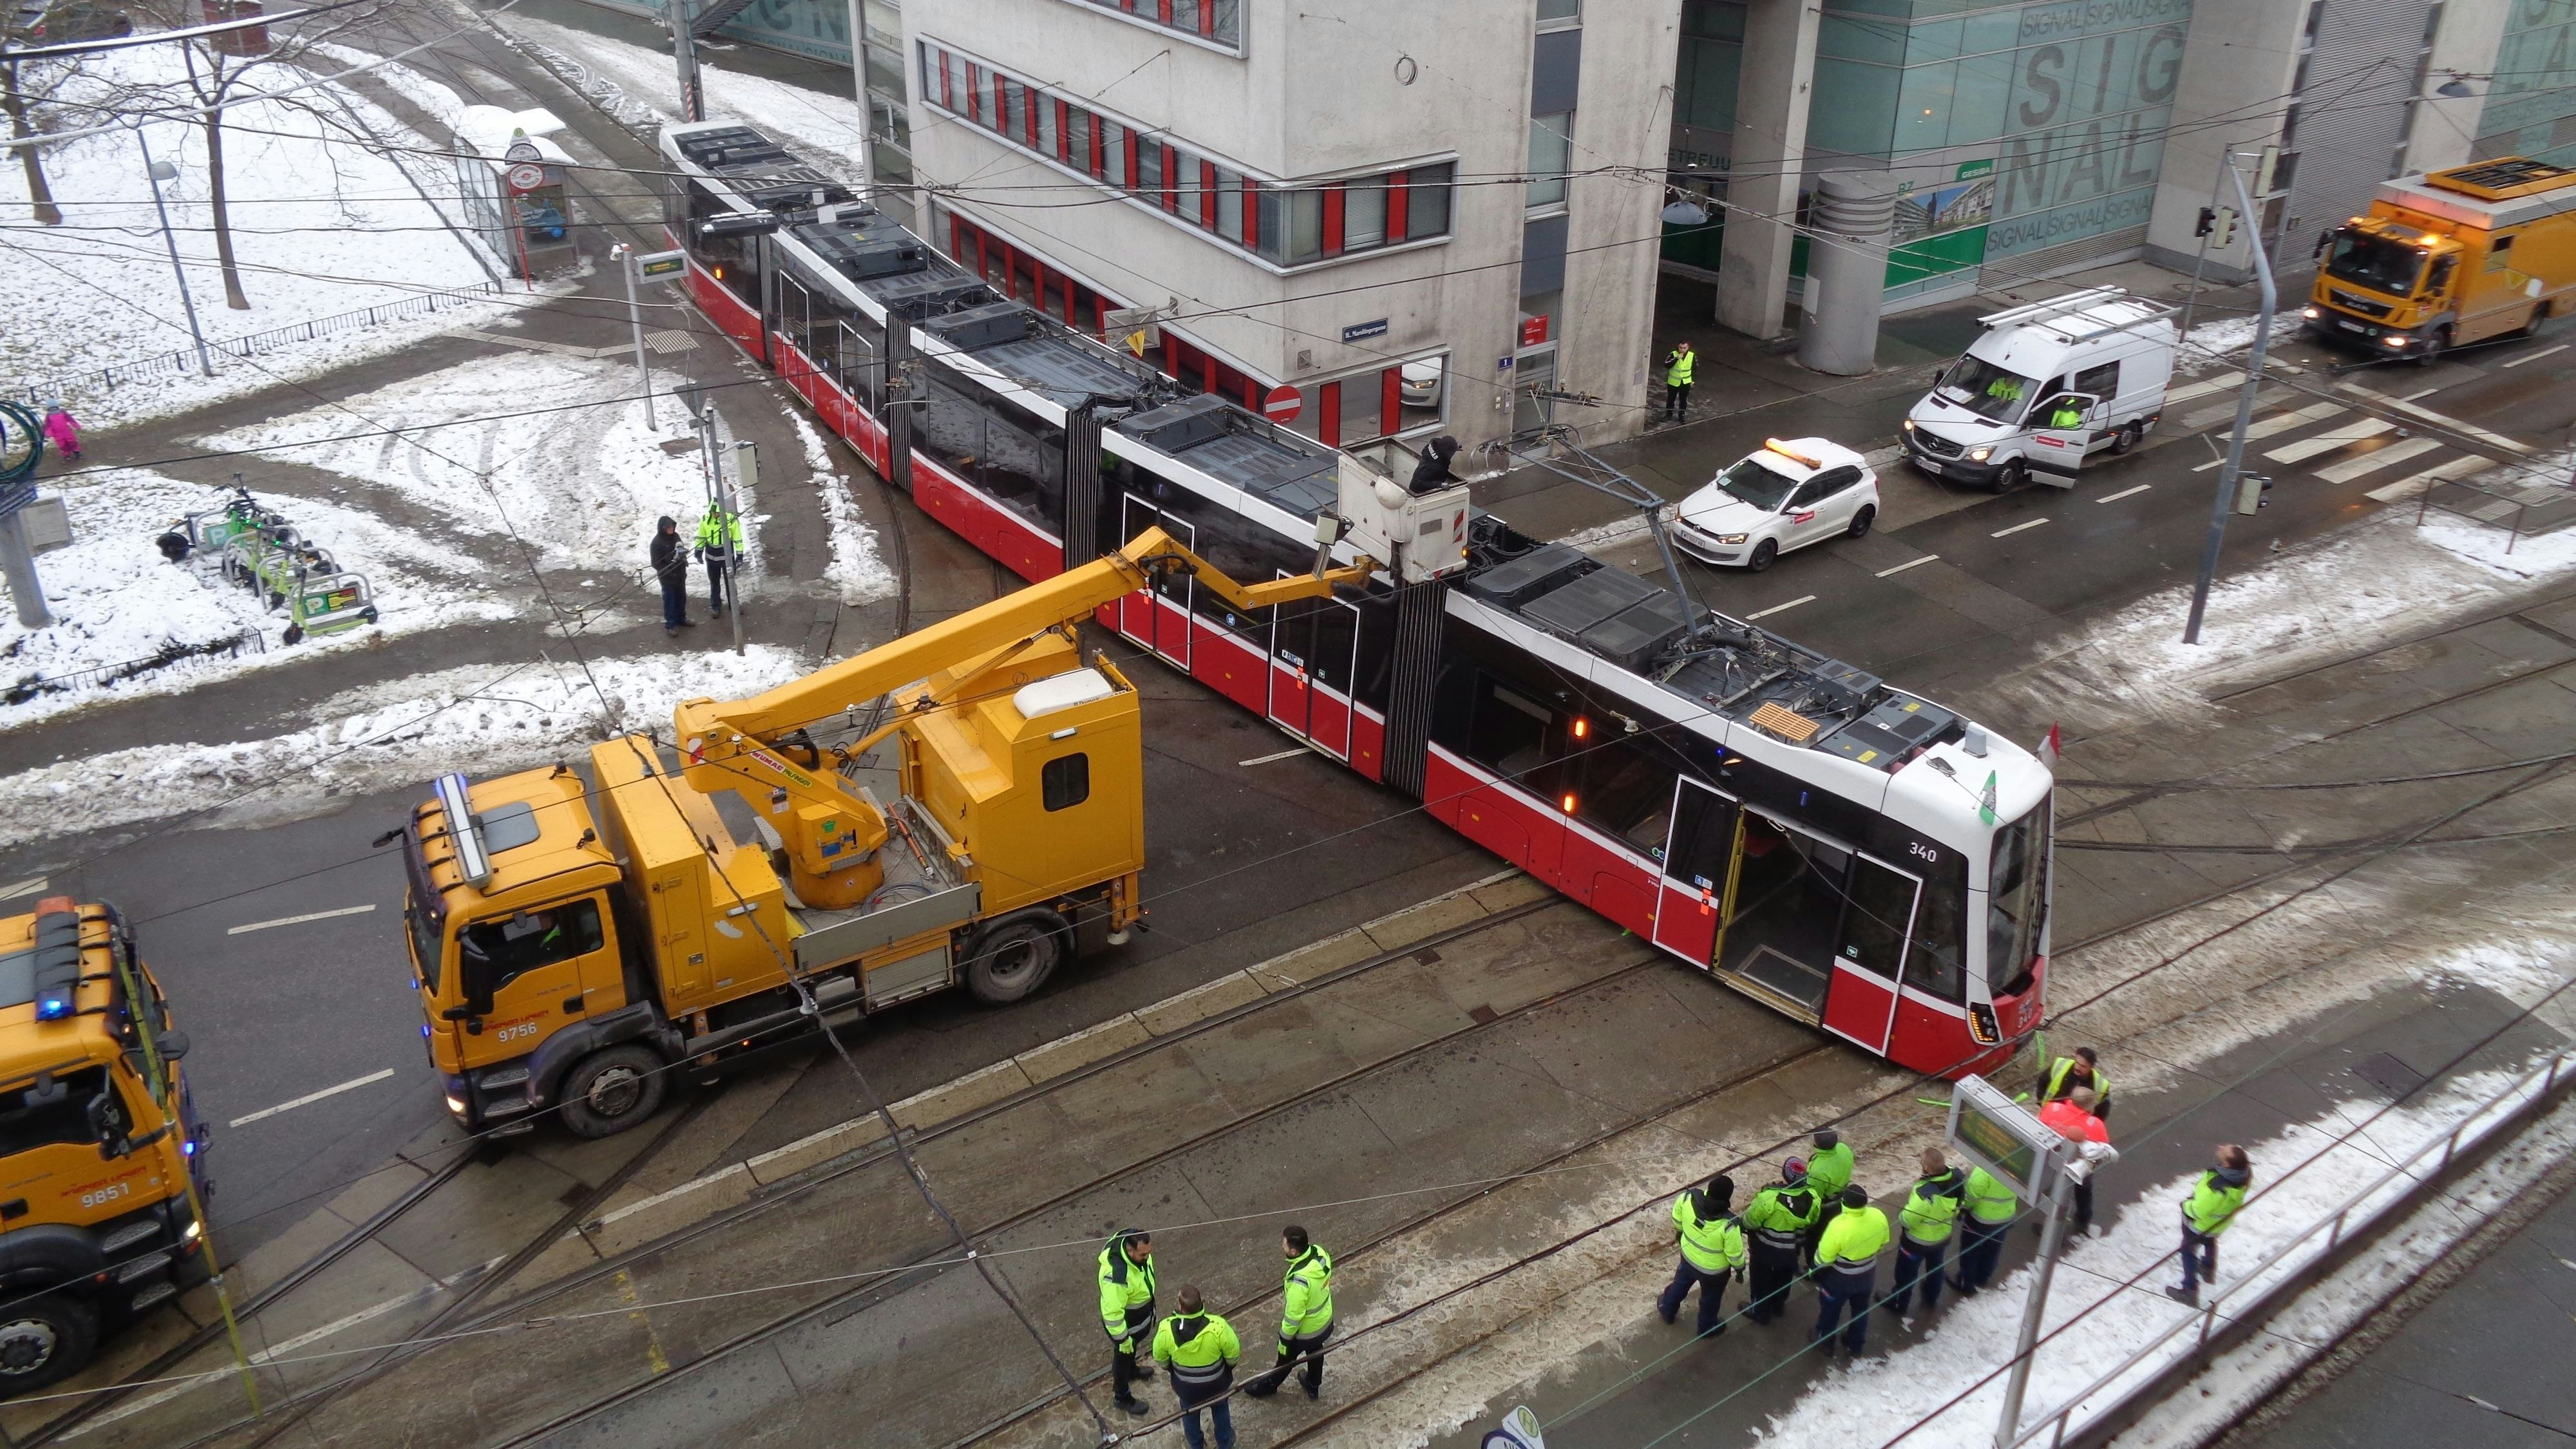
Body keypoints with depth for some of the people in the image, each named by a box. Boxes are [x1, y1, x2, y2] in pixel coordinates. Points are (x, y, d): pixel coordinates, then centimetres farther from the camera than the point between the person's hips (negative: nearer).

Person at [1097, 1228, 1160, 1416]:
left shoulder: (1138, 1249, -22)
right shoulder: (1116, 1275, -46)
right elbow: (1112, 1313, -33)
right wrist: (1122, 1339, -20)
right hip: (1125, 1322, -7)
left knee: (1133, 1347, 34)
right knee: (1124, 1354, 19)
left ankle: (1132, 1370, 64)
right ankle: (1122, 1397, 44)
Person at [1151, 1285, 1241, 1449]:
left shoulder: (1166, 1330, -33)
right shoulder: (1218, 1327, -37)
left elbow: (1160, 1358, -12)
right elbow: (1233, 1354, -18)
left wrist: (1169, 1368, 12)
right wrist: (1229, 1367, 6)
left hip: (1186, 1386, 1)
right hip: (1216, 1384, -1)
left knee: (1190, 1413, 32)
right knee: (1220, 1409, 31)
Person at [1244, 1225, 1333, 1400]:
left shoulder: (1299, 1282, -43)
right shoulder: (1320, 1253, -21)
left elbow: (1294, 1315, -30)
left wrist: (1284, 1340, -13)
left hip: (1304, 1331, -6)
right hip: (1325, 1321, 6)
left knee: (1286, 1359, 23)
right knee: (1315, 1352, 32)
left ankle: (1269, 1386, 51)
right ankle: (1314, 1386, 58)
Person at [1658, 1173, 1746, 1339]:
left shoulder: (1689, 1198, -30)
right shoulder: (1729, 1225, -41)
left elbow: (1677, 1215, -7)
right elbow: (1735, 1253, -24)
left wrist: (1679, 1230, 15)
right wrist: (1740, 1267, -1)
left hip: (1688, 1257, 4)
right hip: (1714, 1270, -4)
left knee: (1681, 1283, 35)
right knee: (1710, 1298, 28)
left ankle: (1668, 1310, 59)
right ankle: (1707, 1328, 54)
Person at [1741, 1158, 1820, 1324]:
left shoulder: (1770, 1198, -37)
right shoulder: (1812, 1197, -20)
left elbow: (1750, 1221, -23)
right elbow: (1812, 1221, 0)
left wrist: (1751, 1209, -1)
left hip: (1766, 1249, -5)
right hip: (1792, 1249, 5)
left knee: (1762, 1279, 21)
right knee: (1784, 1278, 30)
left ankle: (1761, 1312, 39)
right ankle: (1778, 1306, 52)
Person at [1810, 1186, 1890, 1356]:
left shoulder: (1839, 1226, -38)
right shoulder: (1878, 1217, -24)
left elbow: (1824, 1257, -22)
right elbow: (1883, 1245, -3)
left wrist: (1815, 1272, -2)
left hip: (1841, 1278, -4)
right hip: (1868, 1274, 4)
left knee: (1830, 1309, 23)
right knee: (1861, 1309, 28)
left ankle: (1824, 1340, 46)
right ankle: (1855, 1346, 48)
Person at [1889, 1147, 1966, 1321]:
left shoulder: (1925, 1194, -43)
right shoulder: (1957, 1176, -23)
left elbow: (1908, 1219, -29)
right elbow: (1964, 1200, 0)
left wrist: (1901, 1214, -6)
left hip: (1918, 1241, -6)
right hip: (1943, 1237, 6)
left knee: (1906, 1273, 21)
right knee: (1935, 1268, 32)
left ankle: (1899, 1305, 43)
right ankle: (1931, 1300, 55)